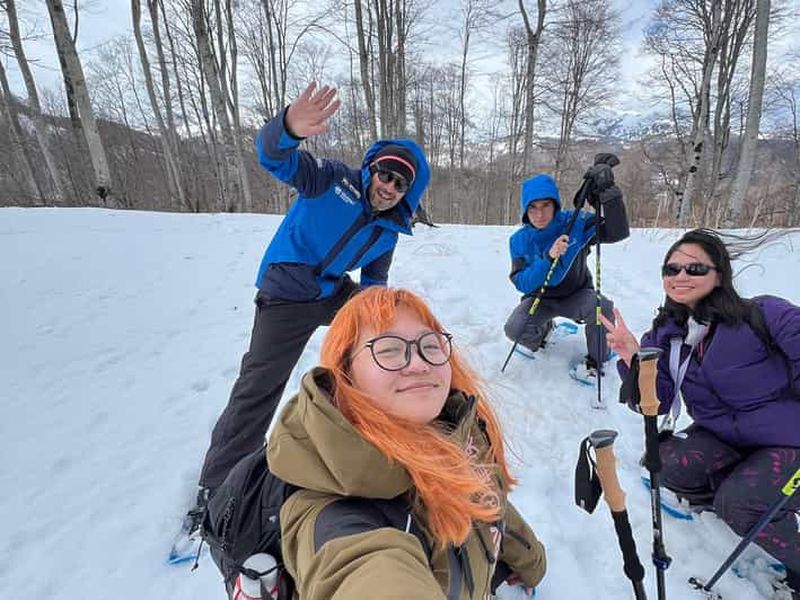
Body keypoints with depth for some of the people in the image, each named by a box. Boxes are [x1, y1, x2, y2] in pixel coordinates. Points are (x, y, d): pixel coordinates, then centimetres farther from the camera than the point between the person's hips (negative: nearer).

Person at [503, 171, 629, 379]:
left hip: (576, 294, 0)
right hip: (540, 298, 1)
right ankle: (543, 330, 15)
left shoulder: (576, 223, -16)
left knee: (603, 308, -32)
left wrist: (609, 193, -37)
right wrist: (548, 258, -37)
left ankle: (595, 360, -3)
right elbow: (521, 283, -21)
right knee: (514, 329, -24)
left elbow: (618, 232, -25)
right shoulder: (519, 240, -14)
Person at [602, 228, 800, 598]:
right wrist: (632, 360, -25)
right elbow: (657, 404, -9)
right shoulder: (664, 337, -6)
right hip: (724, 440, 4)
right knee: (665, 462, -22)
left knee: (737, 505, -26)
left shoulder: (765, 315, -18)